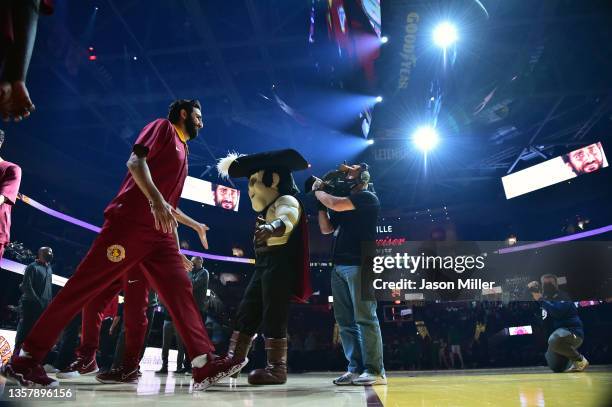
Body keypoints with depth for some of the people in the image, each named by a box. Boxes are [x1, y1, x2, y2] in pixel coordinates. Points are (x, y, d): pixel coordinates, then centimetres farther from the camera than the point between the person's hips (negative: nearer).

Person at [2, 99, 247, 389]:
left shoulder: (183, 153, 29)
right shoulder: (163, 127, 9)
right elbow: (136, 161, -10)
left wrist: (178, 251, 25)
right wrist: (156, 199, -26)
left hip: (160, 232, 8)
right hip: (130, 221, -8)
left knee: (180, 291, -5)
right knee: (85, 285, -7)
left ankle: (205, 365, -10)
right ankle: (26, 357, 4)